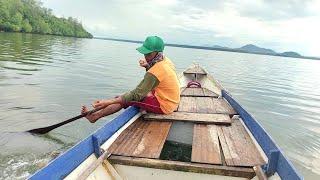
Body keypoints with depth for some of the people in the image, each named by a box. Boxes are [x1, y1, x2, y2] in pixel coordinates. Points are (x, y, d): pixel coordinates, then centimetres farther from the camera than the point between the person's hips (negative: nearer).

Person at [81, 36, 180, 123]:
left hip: (163, 106, -9)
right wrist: (147, 66, -2)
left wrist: (108, 102, -28)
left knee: (125, 99, -6)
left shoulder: (154, 73, -27)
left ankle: (95, 116, 10)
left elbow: (136, 95, -28)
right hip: (172, 101, 10)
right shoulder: (166, 60, 1)